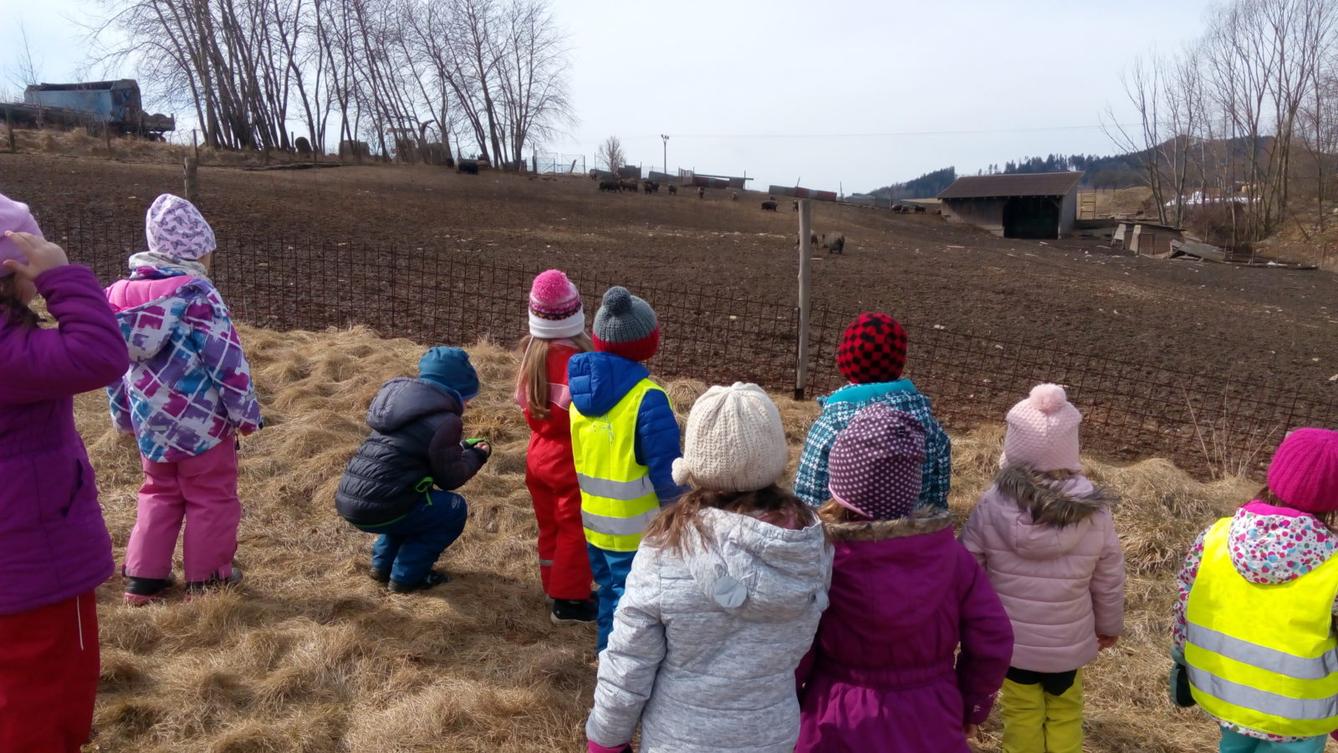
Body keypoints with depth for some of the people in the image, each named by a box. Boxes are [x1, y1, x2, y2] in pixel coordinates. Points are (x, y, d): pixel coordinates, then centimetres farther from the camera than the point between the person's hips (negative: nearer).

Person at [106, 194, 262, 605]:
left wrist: (125, 418, 22)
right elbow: (227, 362, -16)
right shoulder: (198, 295, -16)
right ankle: (207, 577, 19)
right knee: (212, 498, 9)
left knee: (159, 495, 21)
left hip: (150, 423, 6)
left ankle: (143, 577, 23)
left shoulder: (120, 295, 5)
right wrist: (246, 414, -6)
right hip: (201, 423, -6)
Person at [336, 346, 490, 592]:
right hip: (379, 509, -8)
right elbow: (449, 478, -2)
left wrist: (461, 448, 25)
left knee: (417, 501, 32)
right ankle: (406, 576, 7)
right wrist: (477, 455, 15)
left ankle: (383, 564, 25)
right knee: (454, 508, 8)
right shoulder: (443, 420, -11)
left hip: (347, 499, 9)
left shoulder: (397, 396, 14)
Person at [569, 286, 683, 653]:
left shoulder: (583, 385, 0)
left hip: (593, 519, 8)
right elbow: (666, 469, -20)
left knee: (610, 588, 24)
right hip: (634, 528, -8)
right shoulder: (646, 398, -24)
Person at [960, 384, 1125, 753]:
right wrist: (1110, 626, 15)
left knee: (1021, 714, 18)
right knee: (1065, 713, 22)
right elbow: (1109, 581, -3)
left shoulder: (992, 506, -21)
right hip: (1068, 641, 1)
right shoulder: (1095, 512, -16)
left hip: (1008, 638, -1)